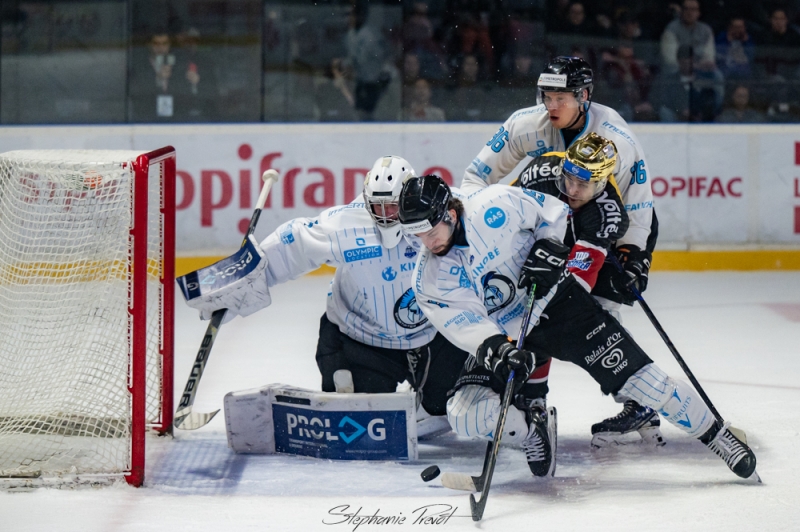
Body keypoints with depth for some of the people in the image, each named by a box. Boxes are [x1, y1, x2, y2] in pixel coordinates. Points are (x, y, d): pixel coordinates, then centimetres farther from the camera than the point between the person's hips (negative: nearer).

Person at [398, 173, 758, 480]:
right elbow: (467, 325, -20)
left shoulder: (495, 206, -20)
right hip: (503, 336, 3)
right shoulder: (429, 281, -13)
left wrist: (547, 251, -20)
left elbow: (553, 214, -5)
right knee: (465, 416, -17)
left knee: (633, 374, -9)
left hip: (558, 304, -3)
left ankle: (717, 436, 3)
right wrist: (498, 352, -38)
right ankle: (533, 424, 11)